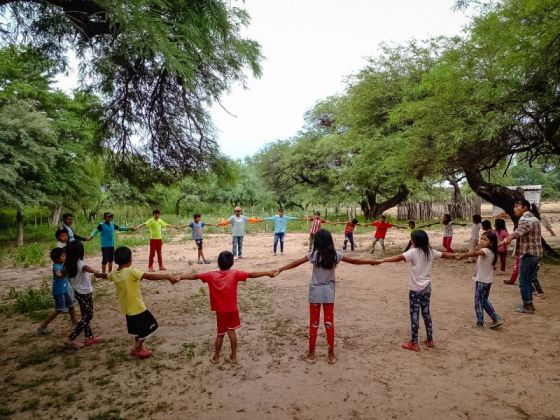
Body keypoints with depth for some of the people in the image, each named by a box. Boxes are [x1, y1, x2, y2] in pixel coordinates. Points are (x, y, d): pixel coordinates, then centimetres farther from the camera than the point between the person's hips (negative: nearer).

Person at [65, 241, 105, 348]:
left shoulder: (69, 264, -1)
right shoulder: (80, 263, -25)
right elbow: (85, 267, -51)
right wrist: (94, 271, -71)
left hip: (78, 292, 9)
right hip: (85, 293, -9)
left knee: (85, 315, 17)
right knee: (88, 316, 2)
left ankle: (89, 337, 26)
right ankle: (71, 338, 3)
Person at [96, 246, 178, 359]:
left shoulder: (114, 274, -1)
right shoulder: (131, 272, -24)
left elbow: (104, 275, 23)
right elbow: (150, 276, -33)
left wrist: (97, 273, 46)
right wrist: (167, 276, -36)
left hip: (127, 309, 8)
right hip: (137, 308, -8)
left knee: (138, 329, 25)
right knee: (149, 327, 9)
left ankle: (139, 347, 38)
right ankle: (136, 348, 15)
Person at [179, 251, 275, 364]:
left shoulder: (211, 275, -10)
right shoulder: (234, 274, -14)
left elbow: (195, 276, -5)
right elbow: (251, 275, -18)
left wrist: (180, 277, 4)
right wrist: (267, 273, -16)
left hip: (220, 310, 0)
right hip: (232, 309, 0)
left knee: (220, 334, 15)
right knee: (231, 331, 16)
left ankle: (216, 357, 27)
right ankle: (233, 356, 22)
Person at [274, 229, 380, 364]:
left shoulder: (314, 255, -11)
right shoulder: (335, 255, -5)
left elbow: (296, 263, -15)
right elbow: (354, 261, 4)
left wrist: (280, 269, -11)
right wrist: (371, 261, 17)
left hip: (315, 292, -2)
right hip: (328, 292, 2)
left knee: (314, 324, 9)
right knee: (329, 323, 12)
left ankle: (311, 354, 17)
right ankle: (331, 354, 19)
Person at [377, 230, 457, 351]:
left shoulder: (413, 252, -16)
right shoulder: (431, 251, 3)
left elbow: (399, 258, -31)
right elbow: (444, 254, 20)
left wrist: (382, 260, -36)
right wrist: (455, 255, 39)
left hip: (415, 288, -6)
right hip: (427, 287, 6)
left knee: (414, 314, 1)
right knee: (426, 312, 18)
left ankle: (414, 343, 8)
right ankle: (430, 340, 27)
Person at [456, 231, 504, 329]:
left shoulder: (486, 251, -22)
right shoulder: (491, 252, 9)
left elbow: (474, 253, -43)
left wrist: (463, 255, -56)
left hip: (481, 281, -9)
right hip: (487, 280, 9)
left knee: (478, 302, 3)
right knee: (484, 300, 21)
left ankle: (480, 322, 11)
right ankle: (496, 319, 22)